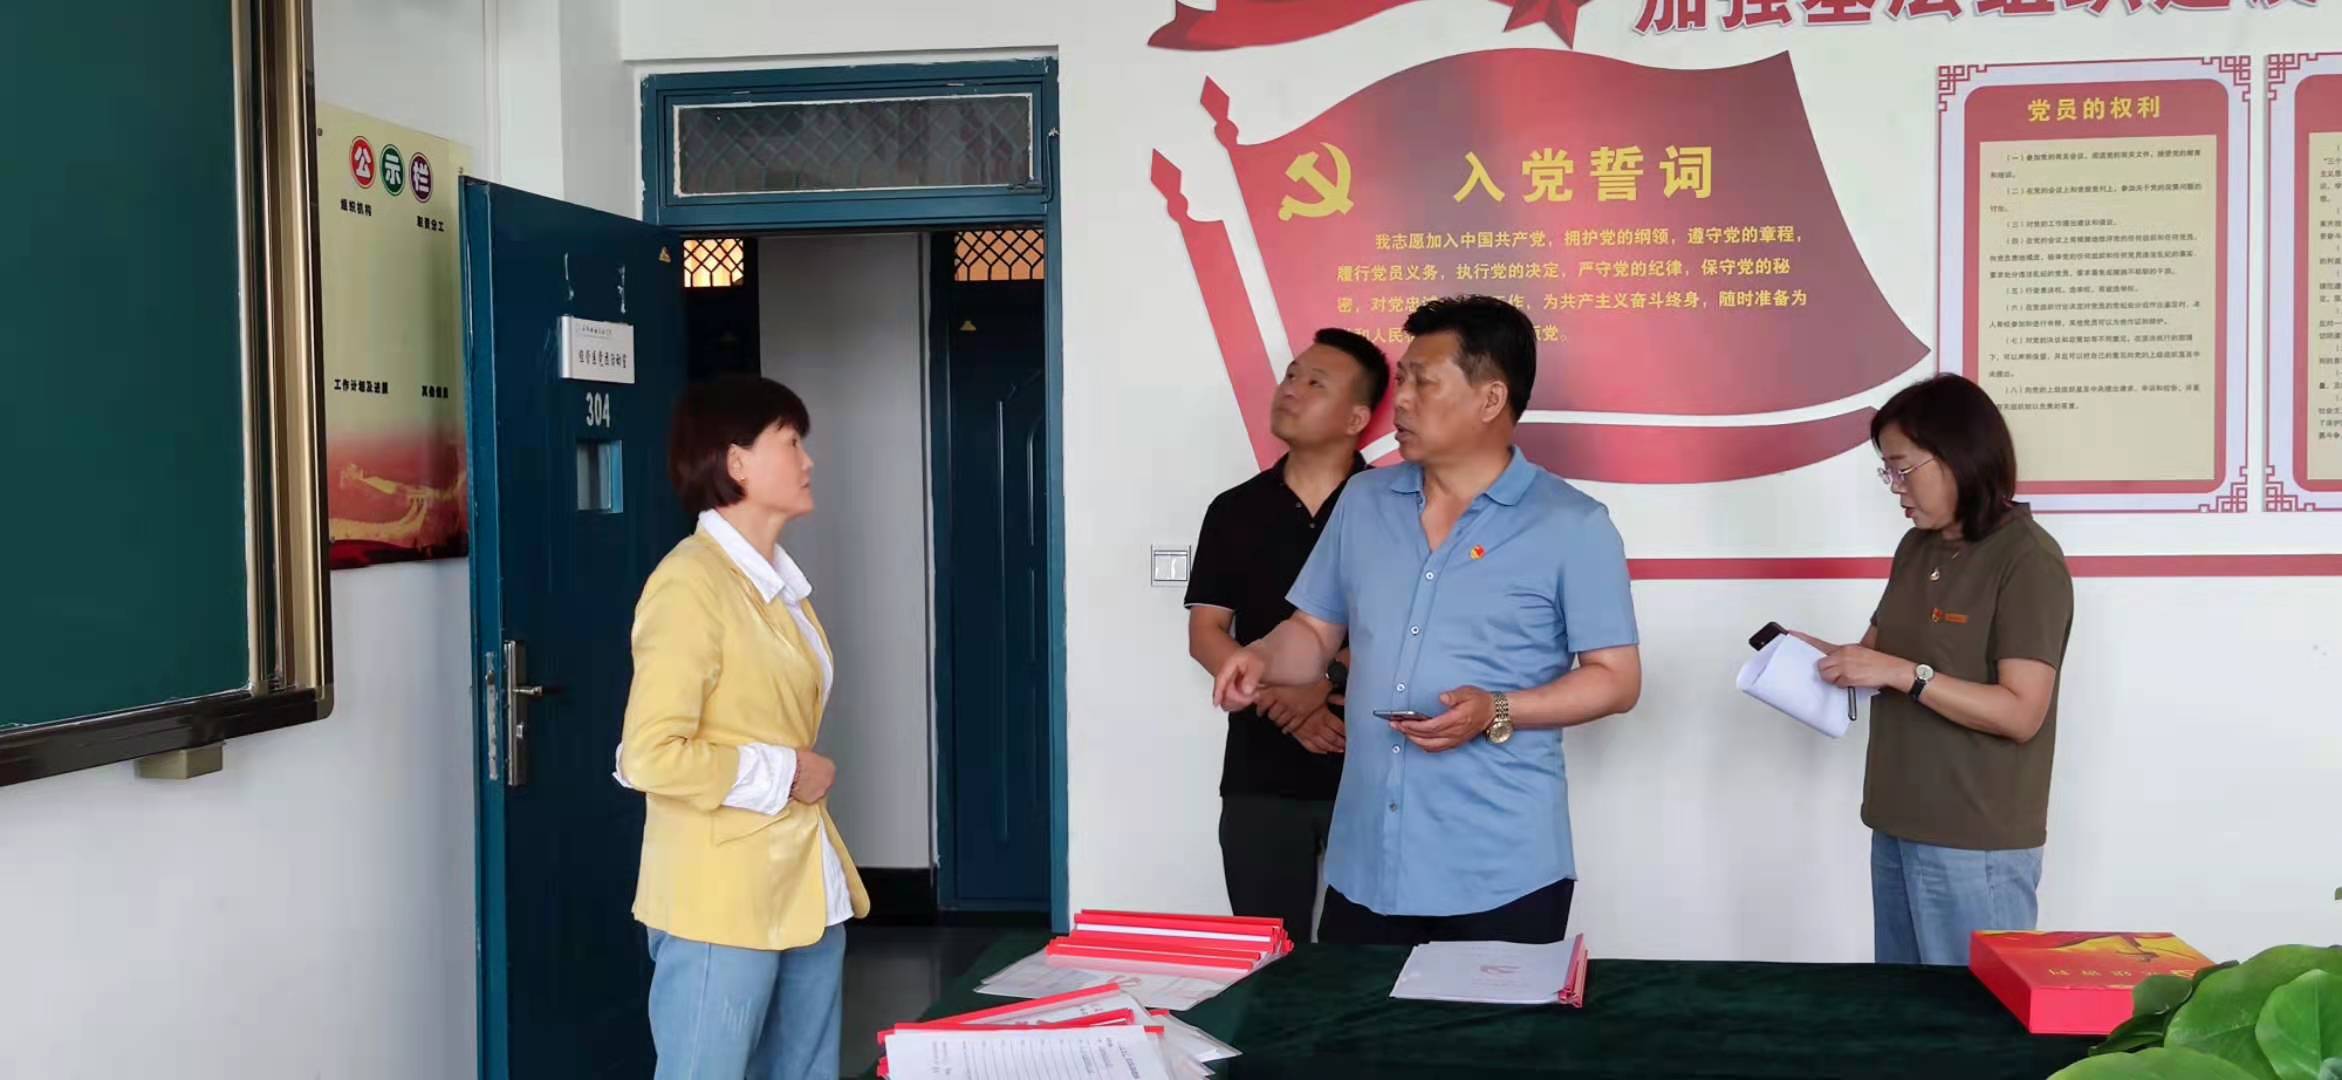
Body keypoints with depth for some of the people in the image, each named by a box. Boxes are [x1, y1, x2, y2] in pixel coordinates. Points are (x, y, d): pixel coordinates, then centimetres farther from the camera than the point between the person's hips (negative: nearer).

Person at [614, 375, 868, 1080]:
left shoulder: (779, 582, 12)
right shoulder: (691, 583, -16)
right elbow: (650, 757, -22)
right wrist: (783, 775, -14)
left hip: (804, 888, 9)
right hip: (722, 901, -9)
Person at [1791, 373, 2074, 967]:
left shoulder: (2027, 560, -13)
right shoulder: (1917, 548, 11)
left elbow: (2021, 713, -18)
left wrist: (1903, 673, -23)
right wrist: (1830, 656, -3)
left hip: (1976, 845, -7)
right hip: (1898, 828, 8)